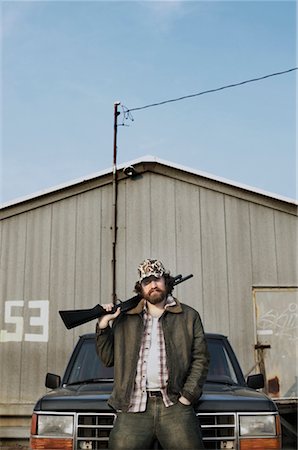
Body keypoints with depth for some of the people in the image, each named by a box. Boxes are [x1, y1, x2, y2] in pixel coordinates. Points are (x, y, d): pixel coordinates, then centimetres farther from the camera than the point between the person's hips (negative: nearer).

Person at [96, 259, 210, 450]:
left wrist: (187, 397, -3)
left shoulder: (189, 316, 13)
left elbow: (201, 359, 8)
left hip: (173, 405, -1)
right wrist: (103, 324, 2)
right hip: (133, 408, 1)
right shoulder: (125, 318, 16)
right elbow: (108, 358, 14)